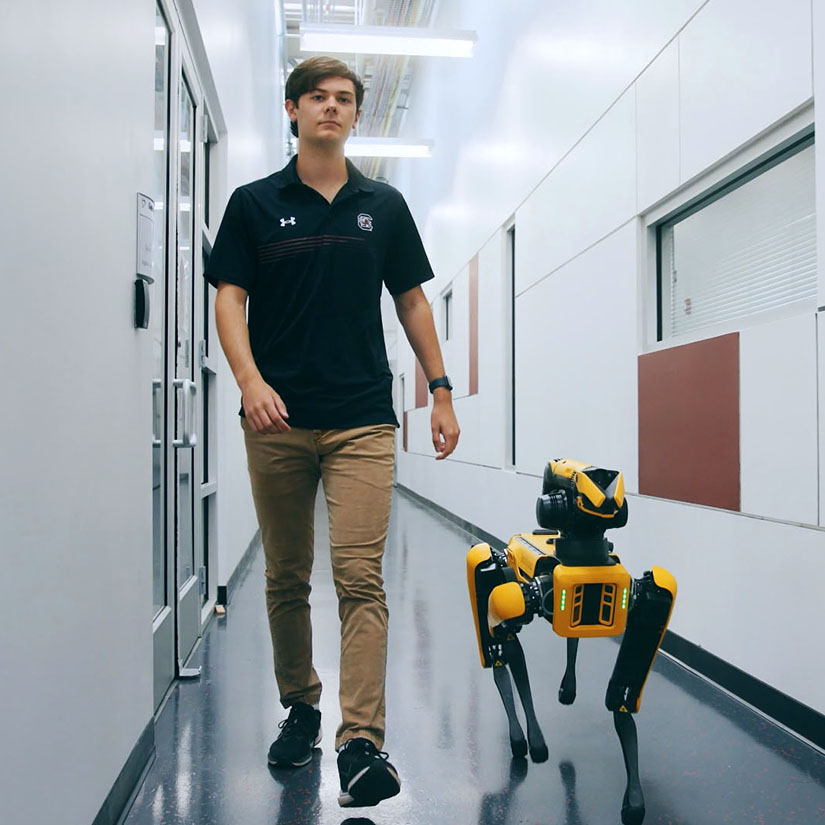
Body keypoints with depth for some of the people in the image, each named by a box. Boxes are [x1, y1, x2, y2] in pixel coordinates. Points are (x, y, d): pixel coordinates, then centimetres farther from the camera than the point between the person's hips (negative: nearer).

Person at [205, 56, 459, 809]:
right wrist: (250, 379, -15)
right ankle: (300, 705, 29)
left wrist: (441, 391, 8)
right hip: (277, 419, 1)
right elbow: (229, 299, 2)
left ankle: (362, 741, -7)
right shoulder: (254, 204, 9)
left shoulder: (384, 205, 12)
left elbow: (412, 302, 14)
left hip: (363, 420, 0)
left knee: (360, 575, -10)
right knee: (286, 578, 10)